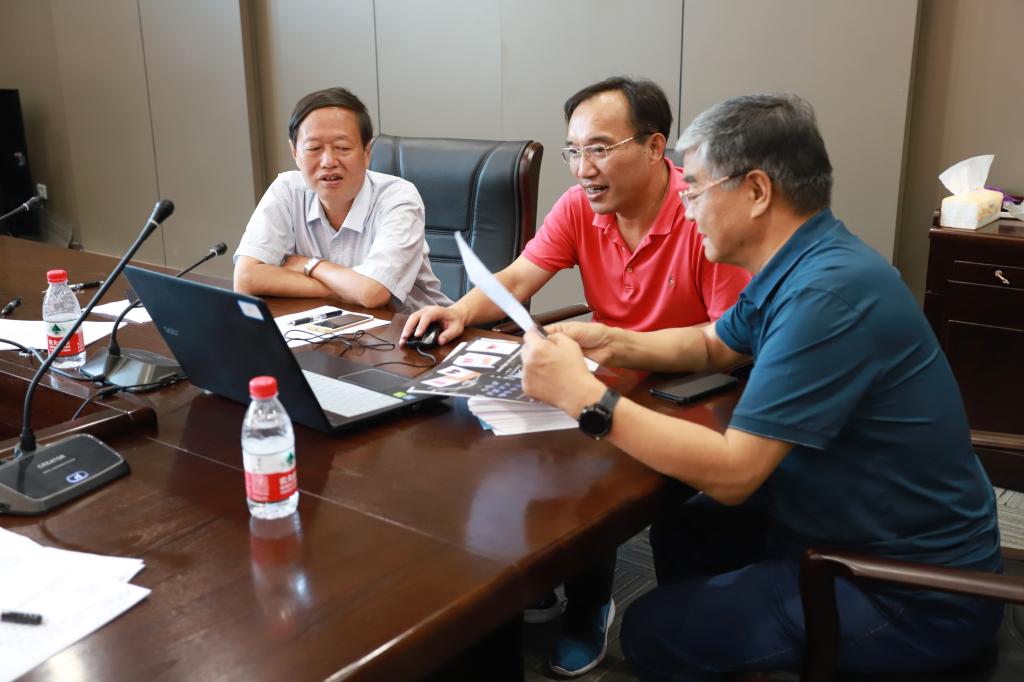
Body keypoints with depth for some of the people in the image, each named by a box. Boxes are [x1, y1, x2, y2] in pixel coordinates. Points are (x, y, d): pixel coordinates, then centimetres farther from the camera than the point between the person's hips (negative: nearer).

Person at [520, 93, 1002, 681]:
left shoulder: (828, 293, -29)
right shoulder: (798, 264, 2)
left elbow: (732, 471, -30)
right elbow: (712, 346, 19)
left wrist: (586, 397, -26)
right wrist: (614, 345, 2)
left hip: (916, 594, -9)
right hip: (863, 528, 9)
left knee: (655, 634, -7)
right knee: (681, 529, 19)